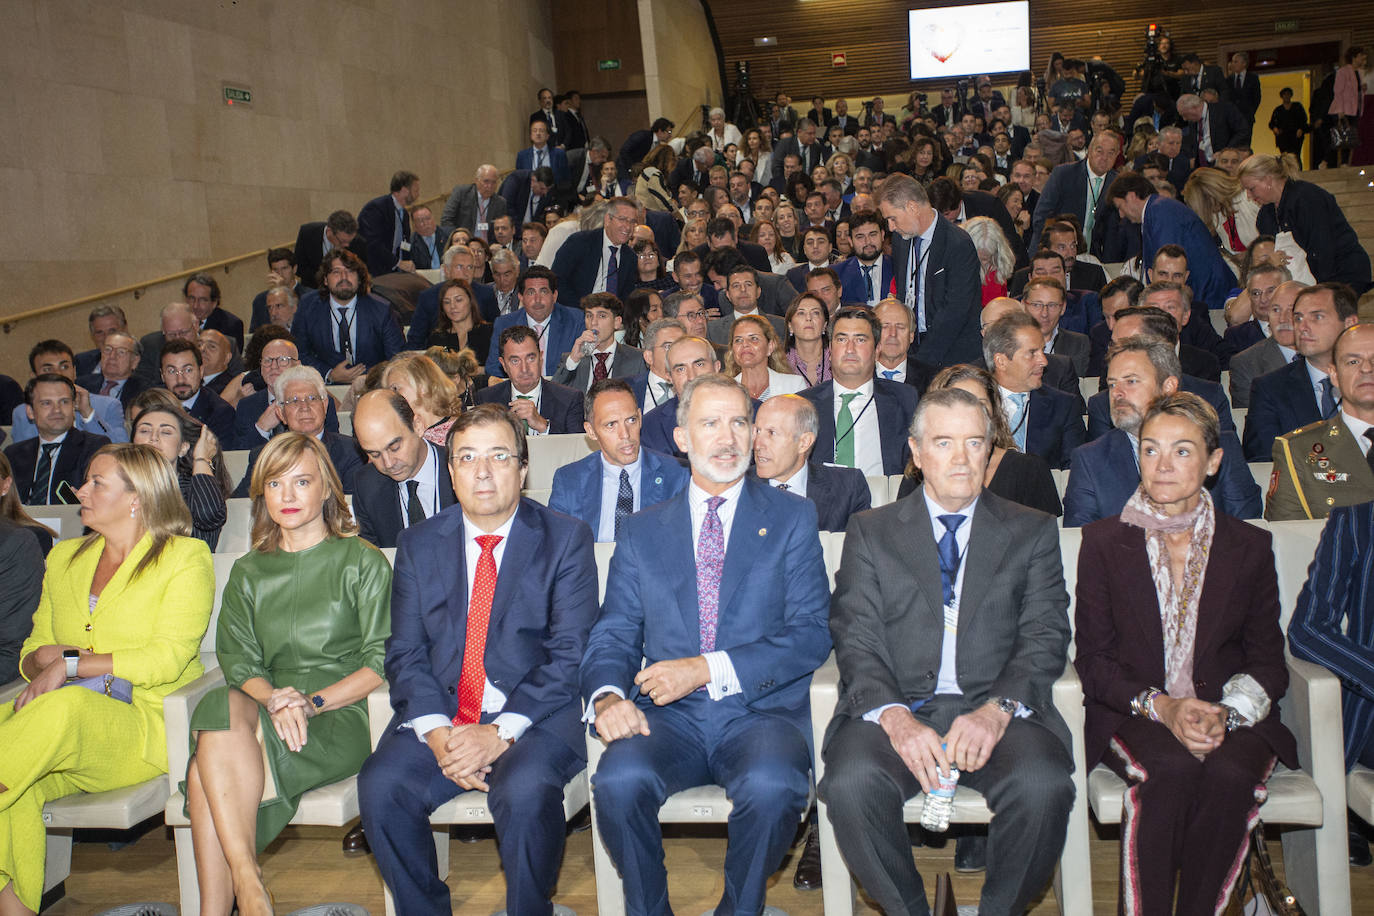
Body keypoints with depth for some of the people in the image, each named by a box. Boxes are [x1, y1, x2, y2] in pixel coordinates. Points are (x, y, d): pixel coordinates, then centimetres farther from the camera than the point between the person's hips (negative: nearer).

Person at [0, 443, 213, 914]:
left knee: (67, 707, -37)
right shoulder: (65, 557, 22)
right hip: (60, 731, 5)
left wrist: (71, 663, -12)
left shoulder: (186, 558, 2)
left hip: (150, 725, -5)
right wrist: (46, 658, -3)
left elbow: (166, 659, -8)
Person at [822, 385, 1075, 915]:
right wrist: (893, 715, -16)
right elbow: (856, 639, 3)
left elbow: (1045, 637, 4)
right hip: (897, 707, 0)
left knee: (1044, 785, -31)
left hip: (998, 710, 0)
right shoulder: (870, 532, 13)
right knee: (851, 783, -30)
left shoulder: (1032, 532, 14)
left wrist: (997, 710, -15)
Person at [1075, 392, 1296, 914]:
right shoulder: (1104, 543, 6)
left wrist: (1226, 712, -13)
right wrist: (1159, 706, -15)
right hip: (1131, 714, -1)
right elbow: (1092, 659, 2)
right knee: (1172, 768, -33)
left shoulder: (1250, 547, 9)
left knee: (1230, 774, -31)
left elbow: (1268, 661, 8)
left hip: (1232, 718, 1)